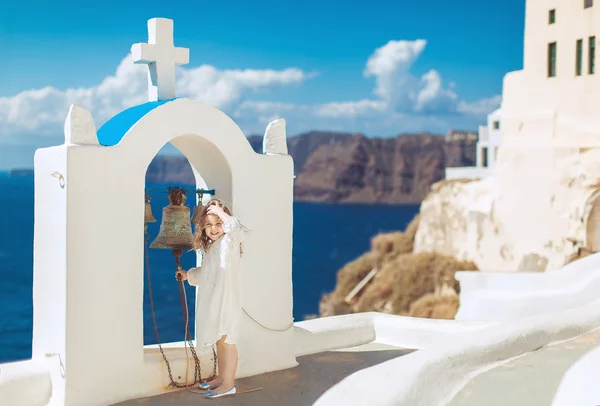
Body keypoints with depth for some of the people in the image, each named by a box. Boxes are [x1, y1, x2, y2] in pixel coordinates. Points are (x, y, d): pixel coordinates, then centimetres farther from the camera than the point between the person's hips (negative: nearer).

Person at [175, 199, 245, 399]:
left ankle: (228, 384, 3)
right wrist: (188, 275, 35)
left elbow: (237, 229, -37)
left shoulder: (228, 242, -12)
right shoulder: (211, 247, 16)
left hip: (227, 301, -9)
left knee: (227, 341, -3)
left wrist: (221, 212, -27)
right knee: (219, 341, 18)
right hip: (214, 302, 9)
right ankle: (221, 377, 30)